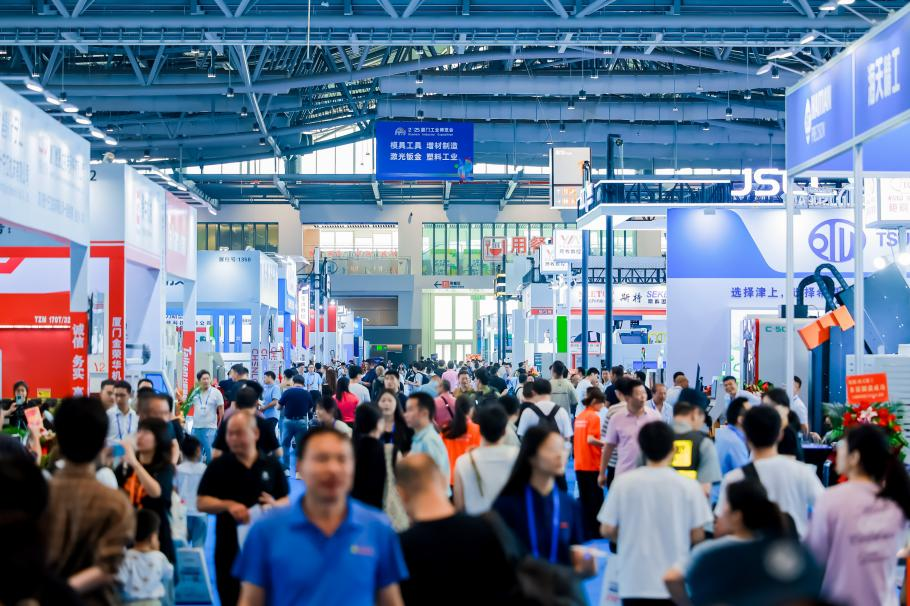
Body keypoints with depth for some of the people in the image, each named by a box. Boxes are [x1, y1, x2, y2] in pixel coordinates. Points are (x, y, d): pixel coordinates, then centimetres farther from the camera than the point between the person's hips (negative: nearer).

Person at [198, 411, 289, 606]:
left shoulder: (272, 465, 5)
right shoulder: (219, 466, 1)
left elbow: (286, 501, 11)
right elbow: (201, 503, 0)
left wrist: (275, 504, -13)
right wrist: (228, 505, -17)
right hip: (230, 547, -1)